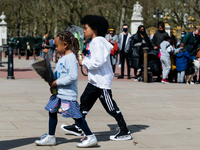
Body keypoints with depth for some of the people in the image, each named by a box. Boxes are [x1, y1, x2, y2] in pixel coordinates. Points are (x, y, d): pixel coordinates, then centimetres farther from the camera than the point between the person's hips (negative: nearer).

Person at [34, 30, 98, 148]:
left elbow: (73, 76, -27)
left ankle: (91, 137, 2)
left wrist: (57, 82, -21)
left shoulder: (70, 58, -18)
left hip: (68, 94, -10)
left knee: (75, 115, -7)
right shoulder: (63, 58, 14)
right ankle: (51, 137, 25)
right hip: (59, 93, 10)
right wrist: (52, 80, 7)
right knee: (52, 111, 14)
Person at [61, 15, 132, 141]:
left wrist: (84, 62, -13)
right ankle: (78, 128, 28)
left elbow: (97, 62, -28)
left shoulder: (98, 42, -19)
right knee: (85, 101, 16)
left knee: (111, 107, -5)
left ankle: (125, 132, 2)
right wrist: (85, 58, 9)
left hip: (102, 81, -11)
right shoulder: (95, 42, 13)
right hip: (95, 80, 11)